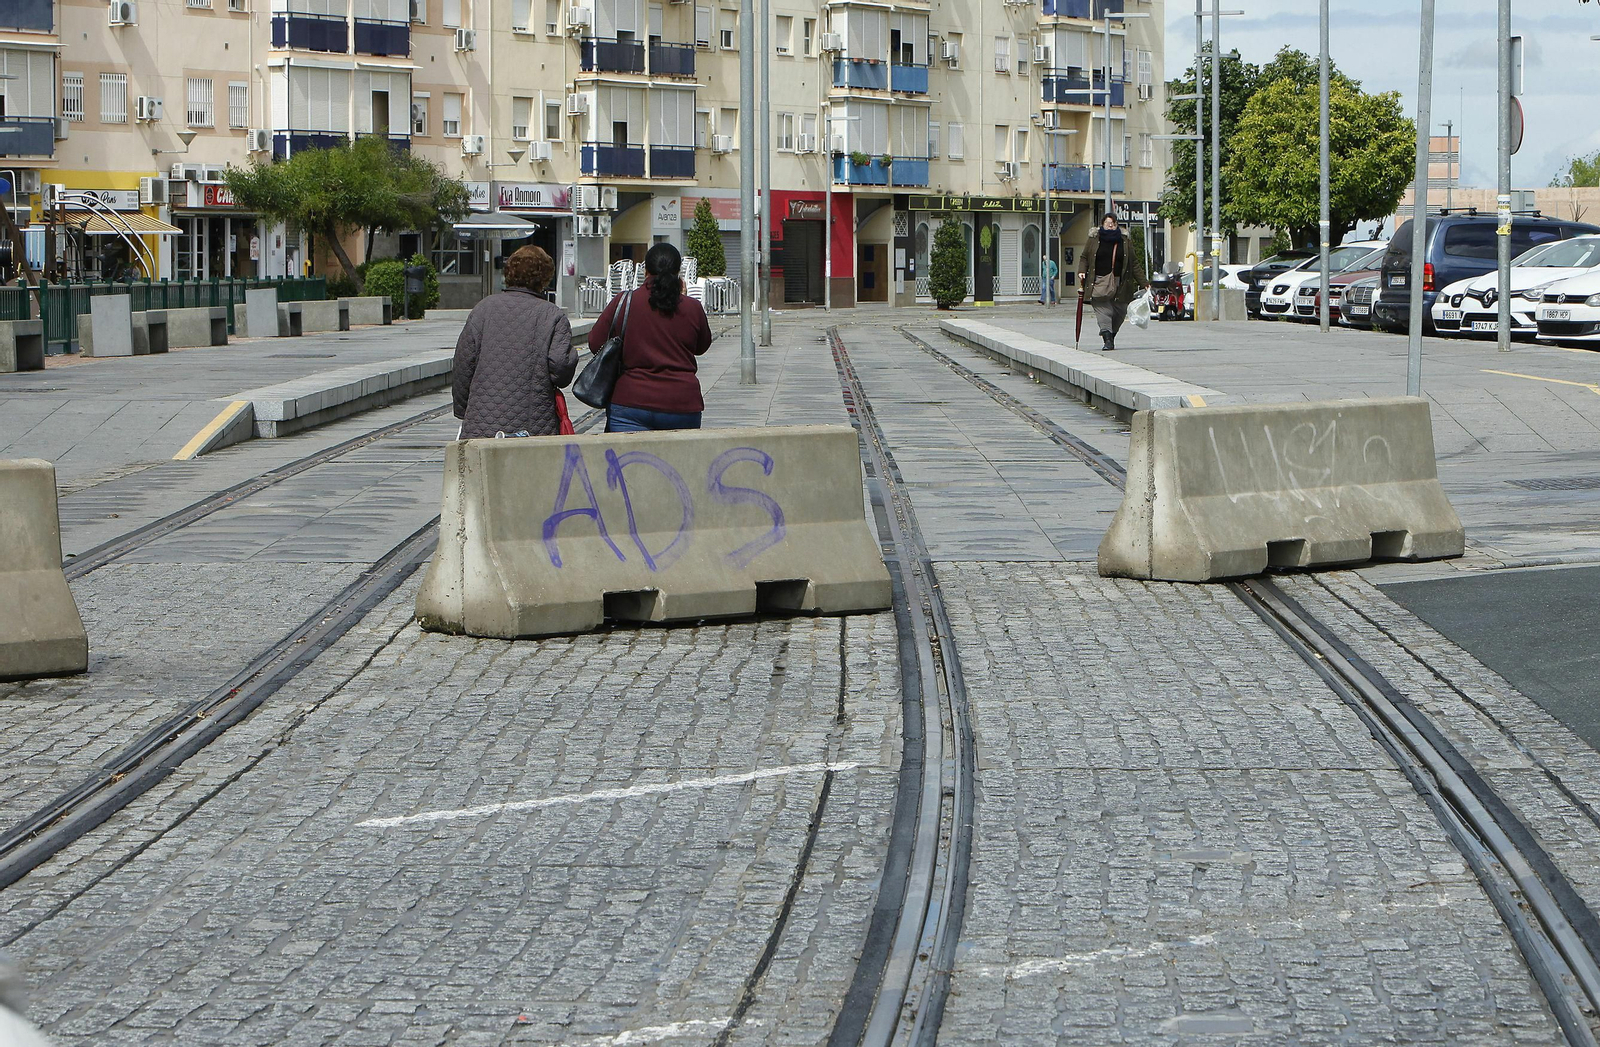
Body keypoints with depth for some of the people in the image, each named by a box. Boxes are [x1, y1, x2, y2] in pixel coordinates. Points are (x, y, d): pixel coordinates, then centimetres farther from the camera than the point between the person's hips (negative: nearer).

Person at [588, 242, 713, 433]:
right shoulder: (692, 308, 1)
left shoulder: (624, 302, -2)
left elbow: (595, 344, 5)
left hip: (631, 403, -1)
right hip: (682, 406, 1)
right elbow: (702, 346, 20)